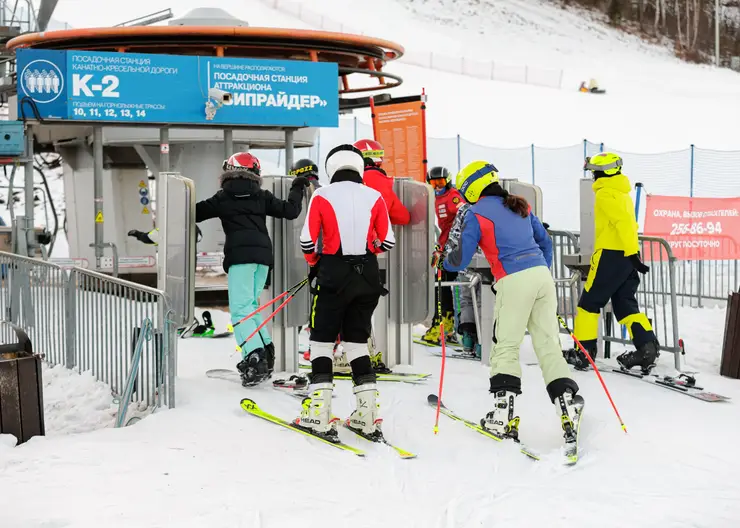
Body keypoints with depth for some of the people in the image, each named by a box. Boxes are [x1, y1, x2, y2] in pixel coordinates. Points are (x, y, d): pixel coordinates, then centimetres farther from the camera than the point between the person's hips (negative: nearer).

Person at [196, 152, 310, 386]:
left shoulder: (223, 198, 6)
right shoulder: (262, 196, 13)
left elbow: (195, 213, 11)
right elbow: (290, 211, 15)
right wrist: (297, 189, 32)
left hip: (240, 254, -5)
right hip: (263, 254, 5)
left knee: (240, 308, -10)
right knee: (250, 304, 18)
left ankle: (254, 356, -26)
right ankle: (266, 351, 11)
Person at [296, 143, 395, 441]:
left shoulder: (322, 196, -4)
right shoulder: (375, 197, 2)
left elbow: (307, 240, -5)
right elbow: (387, 242, 3)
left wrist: (313, 263, 14)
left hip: (334, 274, -3)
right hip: (368, 277, 3)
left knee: (322, 339, 7)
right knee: (356, 340, 13)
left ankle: (319, 415, 2)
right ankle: (367, 416, 12)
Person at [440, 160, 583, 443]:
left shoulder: (477, 213, 0)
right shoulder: (520, 206, 18)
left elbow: (461, 260, 0)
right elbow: (545, 242, 24)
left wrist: (442, 260, 20)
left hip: (513, 281, -5)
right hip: (542, 274, 6)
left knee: (505, 347, 4)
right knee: (548, 345, 6)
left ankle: (504, 414, -1)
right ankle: (568, 406, -4)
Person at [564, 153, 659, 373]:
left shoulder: (605, 194, -11)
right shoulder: (623, 193, 19)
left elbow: (622, 222, -22)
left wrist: (632, 254, -26)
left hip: (610, 254, -9)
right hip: (626, 255, 9)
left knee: (589, 302, 2)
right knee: (625, 304, 9)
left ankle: (583, 351, 5)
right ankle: (647, 348, -5)